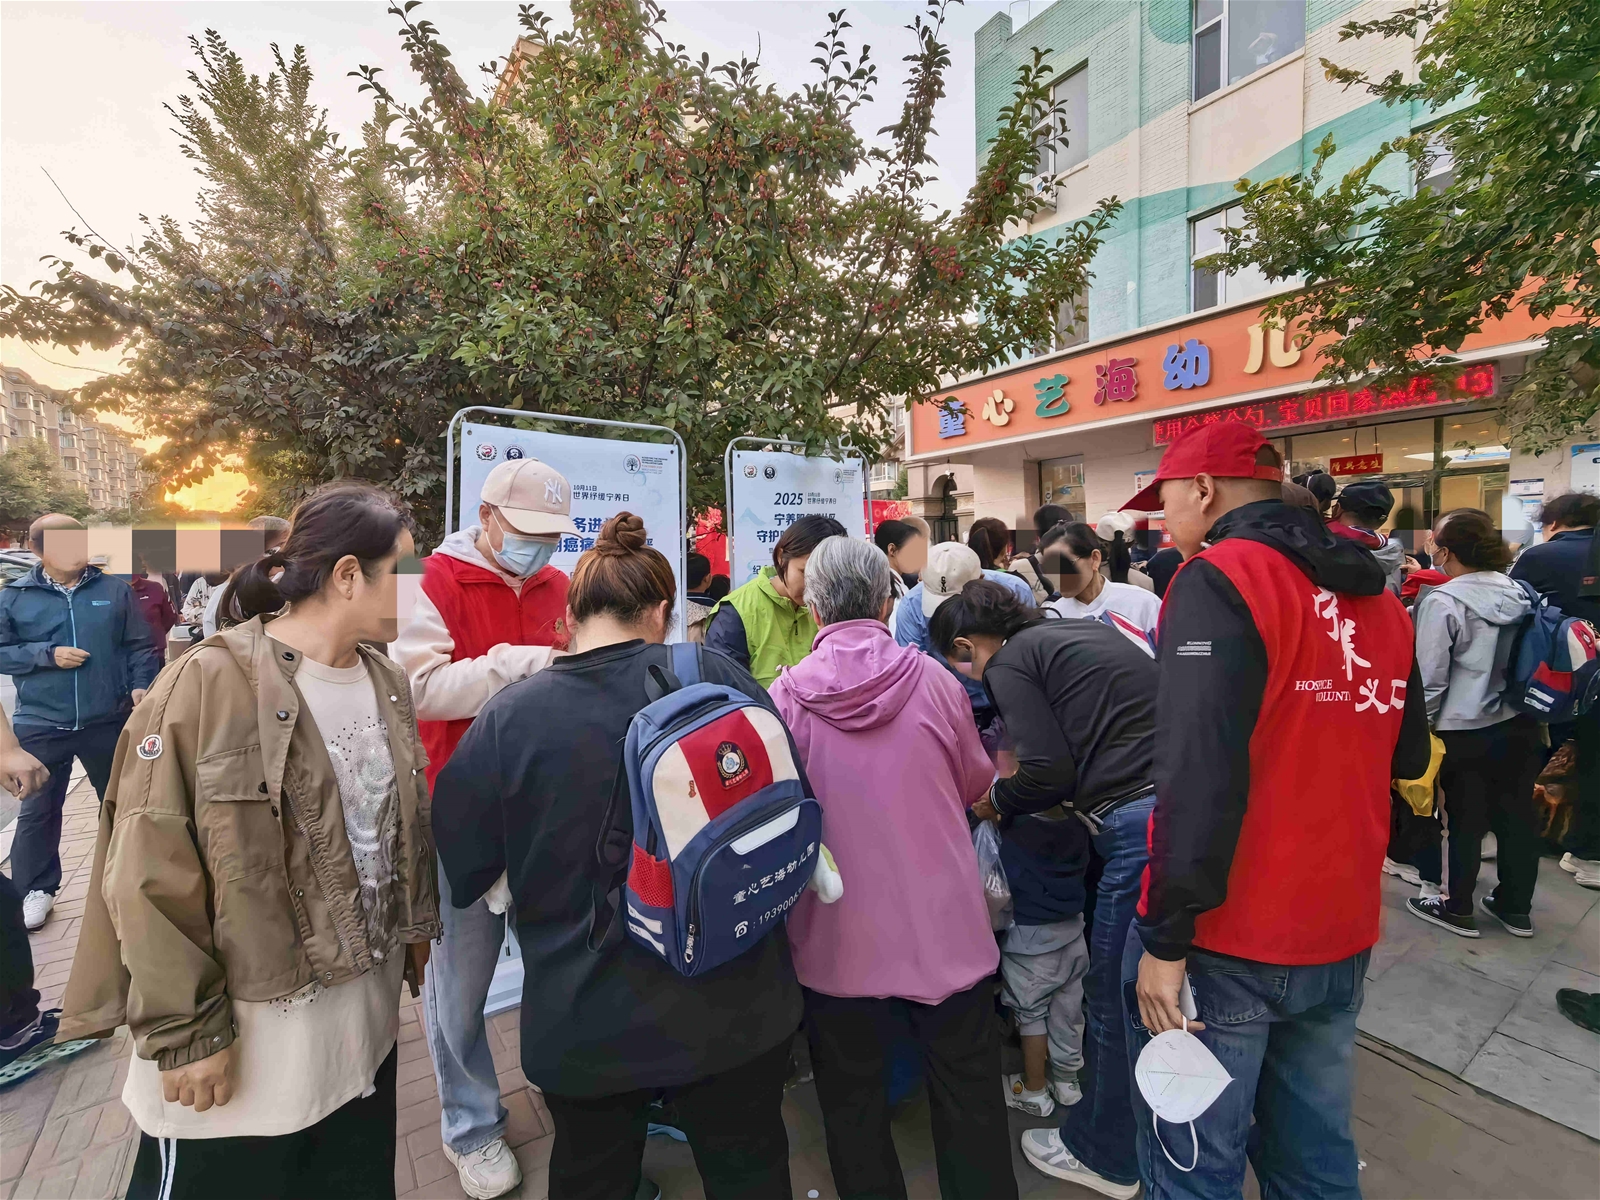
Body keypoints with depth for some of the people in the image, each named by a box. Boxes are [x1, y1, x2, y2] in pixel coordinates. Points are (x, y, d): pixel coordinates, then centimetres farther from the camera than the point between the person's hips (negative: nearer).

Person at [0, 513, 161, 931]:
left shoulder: (115, 590, 0)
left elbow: (141, 646, 3)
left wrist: (141, 685, -10)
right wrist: (48, 654, -15)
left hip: (108, 721, 1)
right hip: (41, 726, 0)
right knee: (38, 811, 11)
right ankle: (36, 888, 29)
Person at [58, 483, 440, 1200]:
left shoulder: (387, 684, 2)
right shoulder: (211, 684, -18)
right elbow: (151, 875, -16)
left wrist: (417, 925, 15)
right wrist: (185, 1030, -13)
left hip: (369, 1009, 6)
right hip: (247, 1029, -6)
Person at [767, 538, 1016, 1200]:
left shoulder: (786, 693, -13)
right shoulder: (933, 679, -11)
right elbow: (975, 782, 5)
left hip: (837, 938, 0)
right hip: (944, 925, 1)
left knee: (852, 1105, 21)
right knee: (968, 1098, 21)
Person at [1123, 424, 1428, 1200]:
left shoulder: (1218, 580, -16)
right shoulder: (1373, 591, 8)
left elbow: (1198, 774, -25)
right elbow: (1406, 756, 19)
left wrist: (1167, 938, -19)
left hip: (1227, 938, -7)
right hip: (1340, 933, 8)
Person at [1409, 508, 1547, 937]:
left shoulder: (1442, 602, -18)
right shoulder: (1519, 592, 3)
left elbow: (1430, 678, -16)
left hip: (1465, 733, -6)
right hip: (1521, 726, 6)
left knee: (1465, 821, 6)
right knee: (1517, 817, 15)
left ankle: (1457, 909, 20)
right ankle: (1516, 907, 30)